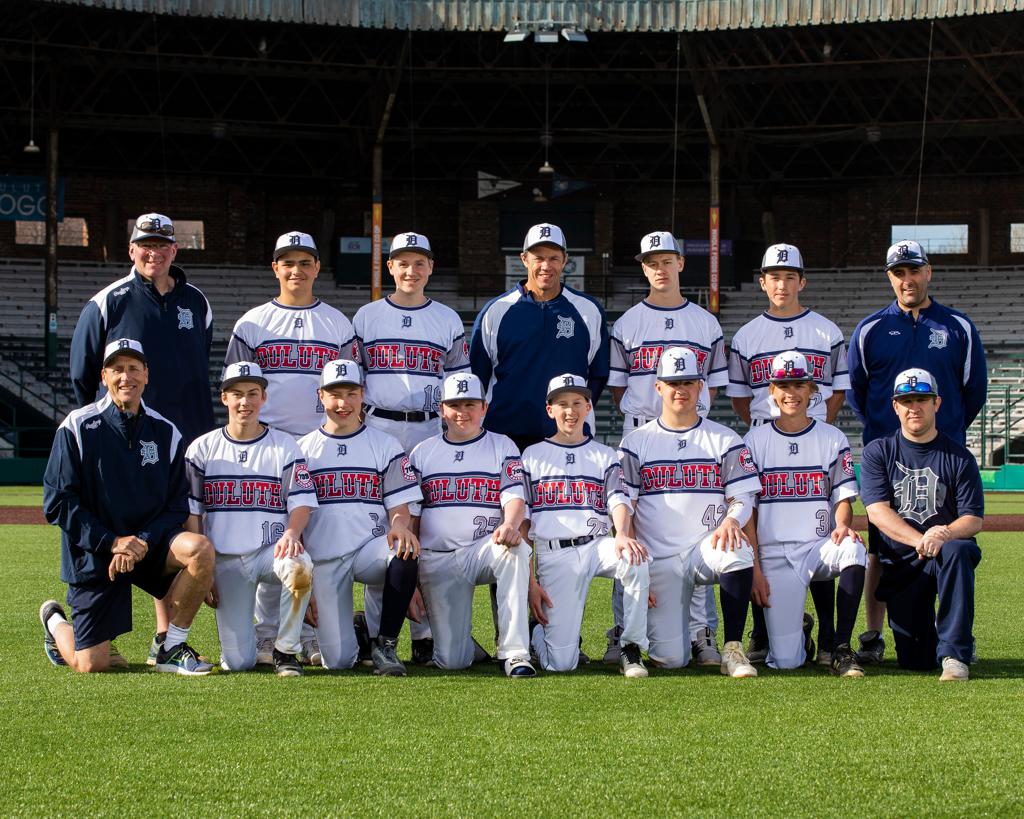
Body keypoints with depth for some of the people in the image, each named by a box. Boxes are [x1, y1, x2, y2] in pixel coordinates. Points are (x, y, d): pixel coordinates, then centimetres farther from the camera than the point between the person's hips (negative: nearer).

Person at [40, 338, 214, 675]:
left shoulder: (165, 432, 2)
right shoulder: (77, 427, -7)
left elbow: (177, 507, 2)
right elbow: (57, 502, -10)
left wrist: (143, 542, -16)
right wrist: (112, 542, -17)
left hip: (149, 544, 3)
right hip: (93, 555, -3)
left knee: (201, 549, -29)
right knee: (91, 666, -7)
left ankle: (172, 648, -12)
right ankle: (55, 623, 30)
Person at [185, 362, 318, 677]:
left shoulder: (285, 446, 6)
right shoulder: (202, 449, 7)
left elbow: (302, 502, 1)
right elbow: (191, 514, 6)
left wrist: (292, 533, -22)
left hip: (271, 551, 0)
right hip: (225, 559, 0)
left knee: (300, 567, -38)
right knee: (237, 662, -11)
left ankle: (286, 650, -15)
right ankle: (241, 636, 29)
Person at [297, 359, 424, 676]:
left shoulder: (385, 445, 9)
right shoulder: (303, 449, 12)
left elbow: (399, 506, 4)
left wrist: (400, 526, -21)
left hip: (371, 547, 0)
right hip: (323, 557, 0)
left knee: (406, 553, -37)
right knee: (338, 661, -12)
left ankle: (385, 645, -20)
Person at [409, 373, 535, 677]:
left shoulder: (502, 447, 10)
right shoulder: (422, 453, 14)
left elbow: (515, 498, -4)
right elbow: (409, 518, 12)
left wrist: (510, 525, -28)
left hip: (484, 549, -1)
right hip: (436, 559, 1)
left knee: (514, 548, -39)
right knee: (451, 660, -10)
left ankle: (514, 651, -37)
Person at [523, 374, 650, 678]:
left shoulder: (605, 456, 16)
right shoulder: (532, 456, 13)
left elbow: (619, 502, -1)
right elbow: (522, 523, 9)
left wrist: (622, 535, -25)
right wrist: (529, 581, -2)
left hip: (597, 546, 2)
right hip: (553, 555, -1)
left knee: (634, 558, -36)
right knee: (560, 664, -15)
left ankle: (631, 649, -20)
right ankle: (537, 631, 22)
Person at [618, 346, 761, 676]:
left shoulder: (725, 440, 10)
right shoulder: (636, 442, 9)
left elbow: (743, 497, 5)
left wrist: (731, 520, -20)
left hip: (706, 546, 0)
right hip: (657, 559, 0)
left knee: (739, 552, -37)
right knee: (670, 658, -14)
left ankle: (732, 649, -24)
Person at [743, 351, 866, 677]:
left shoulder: (833, 439, 8)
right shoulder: (755, 441, 6)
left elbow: (843, 498, 5)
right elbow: (746, 511, 4)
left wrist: (842, 525, -19)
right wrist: (754, 568, -6)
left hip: (819, 546, 1)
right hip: (773, 554, -1)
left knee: (853, 549, -38)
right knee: (785, 661, -16)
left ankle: (840, 647, -23)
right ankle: (800, 633, 23)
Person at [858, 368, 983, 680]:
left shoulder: (959, 456, 5)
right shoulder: (878, 453, 5)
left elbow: (974, 519, -3)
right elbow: (877, 511, -8)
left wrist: (945, 534, -26)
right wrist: (920, 540, -25)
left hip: (947, 553, -1)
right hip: (899, 563, 1)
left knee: (955, 550, -39)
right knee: (915, 661, -10)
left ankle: (955, 653, -33)